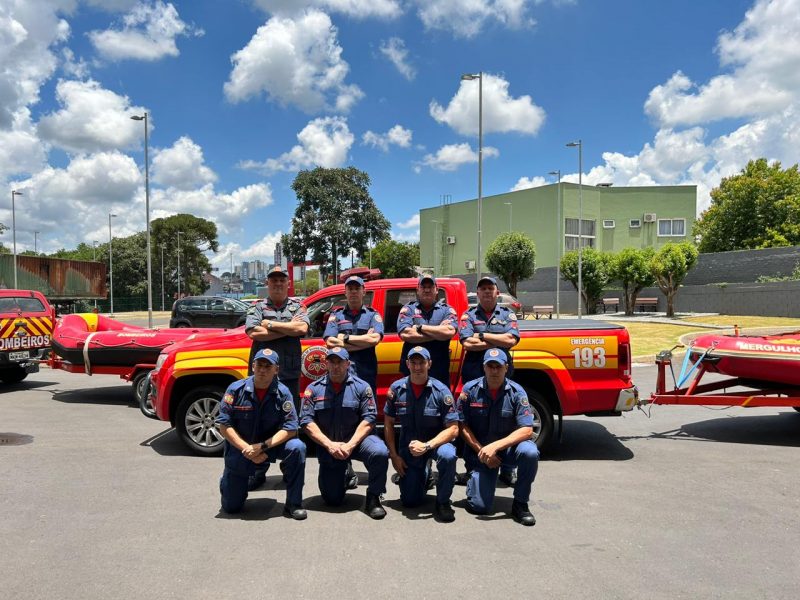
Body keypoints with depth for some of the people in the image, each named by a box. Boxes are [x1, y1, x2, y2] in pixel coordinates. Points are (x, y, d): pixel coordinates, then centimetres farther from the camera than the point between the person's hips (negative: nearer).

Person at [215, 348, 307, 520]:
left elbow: (290, 428, -17)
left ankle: (293, 504, -15)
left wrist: (262, 446, -27)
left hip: (270, 446, 0)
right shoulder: (236, 389, -14)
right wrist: (247, 449, -22)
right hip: (239, 448, 0)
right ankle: (228, 481, 38)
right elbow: (224, 425, -13)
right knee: (231, 507, 2)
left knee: (297, 448, -30)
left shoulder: (282, 393, -14)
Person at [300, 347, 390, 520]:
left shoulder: (361, 387, -5)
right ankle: (344, 475, 35)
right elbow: (307, 422, -7)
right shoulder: (313, 389, -1)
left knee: (380, 452, -33)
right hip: (327, 446, 1)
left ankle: (373, 498, -13)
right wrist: (330, 445, -17)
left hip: (356, 440, -1)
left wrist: (350, 445, -20)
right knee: (332, 499, 1)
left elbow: (368, 419, -10)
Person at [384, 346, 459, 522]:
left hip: (436, 442, -2)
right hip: (409, 447, 2)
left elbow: (453, 429, -17)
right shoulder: (397, 389, -9)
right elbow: (388, 423, 2)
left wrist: (427, 446, -28)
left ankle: (442, 502, -12)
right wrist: (394, 455, -2)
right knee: (410, 501, 1)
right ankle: (424, 474, 35)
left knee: (447, 455, -37)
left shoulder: (441, 391, -16)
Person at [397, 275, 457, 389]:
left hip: (440, 372, 0)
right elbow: (405, 334, -11)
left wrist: (420, 327, -7)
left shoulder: (447, 310, 8)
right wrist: (438, 332, -9)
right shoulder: (408, 310, 7)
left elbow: (450, 332, -12)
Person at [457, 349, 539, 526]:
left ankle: (520, 504, -11)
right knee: (479, 506, -13)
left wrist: (495, 446, -27)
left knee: (529, 452, -34)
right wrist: (481, 451, -13)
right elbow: (463, 425, -3)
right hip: (479, 450, 0)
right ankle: (474, 478, 23)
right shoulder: (470, 390, -8)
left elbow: (526, 430, -17)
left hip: (509, 446, 0)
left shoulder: (516, 392, -11)